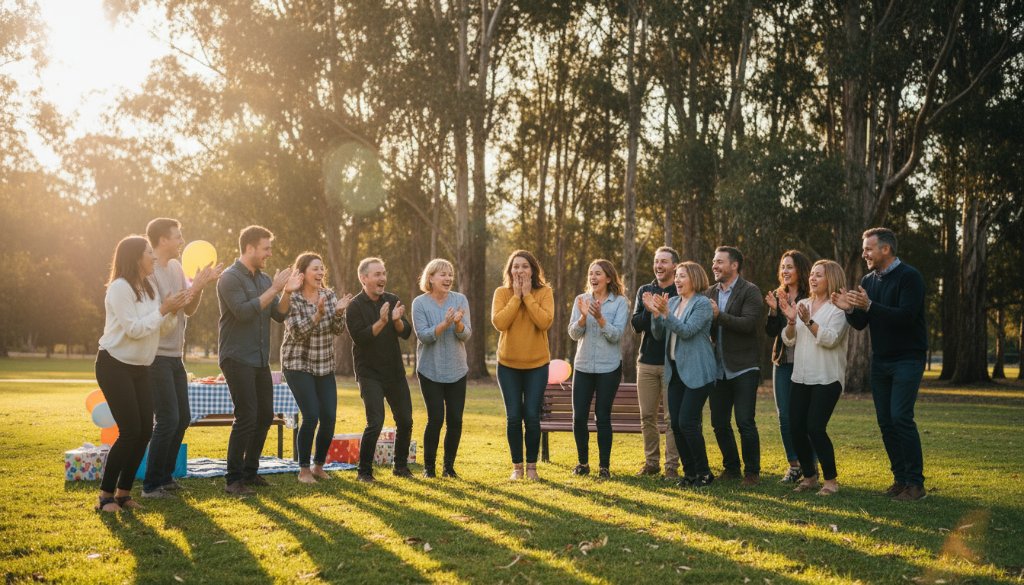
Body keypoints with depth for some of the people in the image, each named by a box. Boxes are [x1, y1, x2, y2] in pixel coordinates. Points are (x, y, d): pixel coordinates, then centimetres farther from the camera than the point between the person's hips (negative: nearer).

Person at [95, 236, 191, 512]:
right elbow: (134, 330, -20)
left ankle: (123, 492, 13)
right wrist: (164, 309, -17)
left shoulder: (147, 288, 11)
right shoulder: (119, 288, -16)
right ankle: (105, 495, -1)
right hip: (115, 366, -8)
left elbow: (162, 326, 8)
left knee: (145, 432, 2)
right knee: (130, 432, -12)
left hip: (140, 368, 8)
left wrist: (174, 310, -9)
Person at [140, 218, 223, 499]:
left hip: (175, 355, 9)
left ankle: (164, 476, 24)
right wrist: (195, 286, -20)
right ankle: (151, 485, 0)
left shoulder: (176, 267, 9)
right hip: (156, 356, -9)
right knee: (168, 419, -10)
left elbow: (189, 309, 10)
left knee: (182, 418, 12)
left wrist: (200, 285, -7)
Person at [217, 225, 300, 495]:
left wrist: (287, 292, -9)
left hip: (260, 359, 8)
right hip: (237, 359, -8)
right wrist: (274, 289, -20)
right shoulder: (230, 278, -11)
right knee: (247, 417, -10)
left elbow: (279, 315, 8)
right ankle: (233, 479, -1)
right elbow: (244, 312, -23)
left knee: (265, 415, 11)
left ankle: (250, 471, 24)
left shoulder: (264, 279, 12)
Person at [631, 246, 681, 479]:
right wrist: (649, 310, -15)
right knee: (647, 416, 8)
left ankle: (672, 465, 3)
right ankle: (651, 462, 18)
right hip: (647, 361, 4)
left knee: (672, 417, -3)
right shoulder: (644, 291, 12)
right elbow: (636, 324, 3)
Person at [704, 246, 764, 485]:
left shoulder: (750, 291, -7)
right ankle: (731, 468, 25)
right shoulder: (710, 293, 11)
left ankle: (752, 471, 8)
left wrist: (719, 316, -26)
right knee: (719, 422, 9)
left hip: (743, 367, -6)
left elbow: (749, 323, -21)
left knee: (745, 422, -6)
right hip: (719, 368, 6)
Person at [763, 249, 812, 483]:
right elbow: (771, 332, 5)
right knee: (785, 415, 5)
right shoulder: (777, 295, 9)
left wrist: (791, 307, -23)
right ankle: (794, 464, 16)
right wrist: (773, 310, -11)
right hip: (782, 361, 5)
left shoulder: (810, 297, -6)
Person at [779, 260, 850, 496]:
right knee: (796, 427, 2)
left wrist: (808, 321, -26)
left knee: (815, 427, -13)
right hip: (801, 377, 6)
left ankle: (831, 480, 1)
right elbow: (789, 341, 10)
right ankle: (809, 476, 18)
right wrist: (791, 321, -8)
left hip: (827, 379, -6)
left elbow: (831, 339, -17)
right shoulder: (802, 304, 13)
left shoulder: (838, 308, -5)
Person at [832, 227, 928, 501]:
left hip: (907, 359, -7)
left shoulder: (909, 276, -11)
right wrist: (850, 309, -13)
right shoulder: (868, 281, 10)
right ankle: (900, 478, 15)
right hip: (880, 360, 7)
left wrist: (869, 306, -30)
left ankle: (915, 483, -6)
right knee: (885, 421, 6)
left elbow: (906, 316, -23)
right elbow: (860, 324, 8)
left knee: (901, 416, -14)